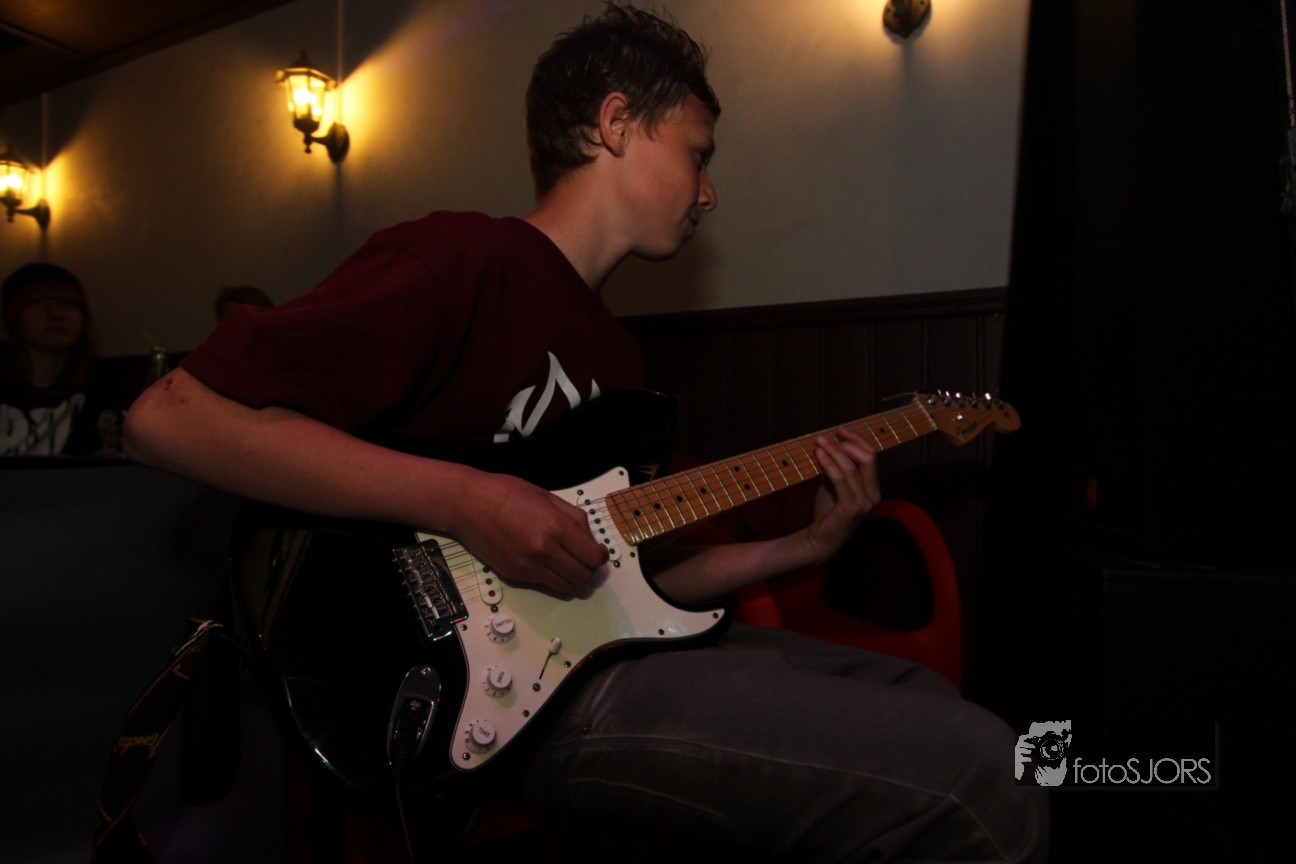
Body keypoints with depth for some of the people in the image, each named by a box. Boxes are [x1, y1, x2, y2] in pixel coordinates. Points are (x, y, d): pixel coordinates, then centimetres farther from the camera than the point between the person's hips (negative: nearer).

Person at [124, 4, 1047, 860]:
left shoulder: (614, 351, 17)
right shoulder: (461, 260, -10)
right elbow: (173, 415, -17)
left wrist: (800, 547, 10)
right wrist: (458, 499, -23)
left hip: (604, 646, 9)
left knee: (924, 702, 19)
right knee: (979, 786, -17)